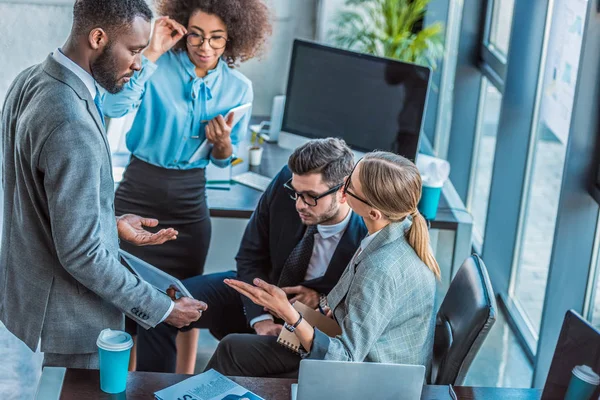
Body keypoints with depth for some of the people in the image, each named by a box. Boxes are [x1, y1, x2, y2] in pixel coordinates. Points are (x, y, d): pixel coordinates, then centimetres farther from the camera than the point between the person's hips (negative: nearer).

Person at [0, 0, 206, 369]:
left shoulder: (31, 82, 1)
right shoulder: (71, 125, -30)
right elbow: (80, 253, -27)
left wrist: (110, 223, 12)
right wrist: (160, 309, -18)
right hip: (71, 316, -9)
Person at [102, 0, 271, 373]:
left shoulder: (238, 88, -2)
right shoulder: (158, 67, -12)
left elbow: (225, 160, 7)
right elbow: (115, 107, -30)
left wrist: (222, 143, -16)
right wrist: (151, 53, -28)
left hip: (190, 199, 2)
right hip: (139, 191, -2)